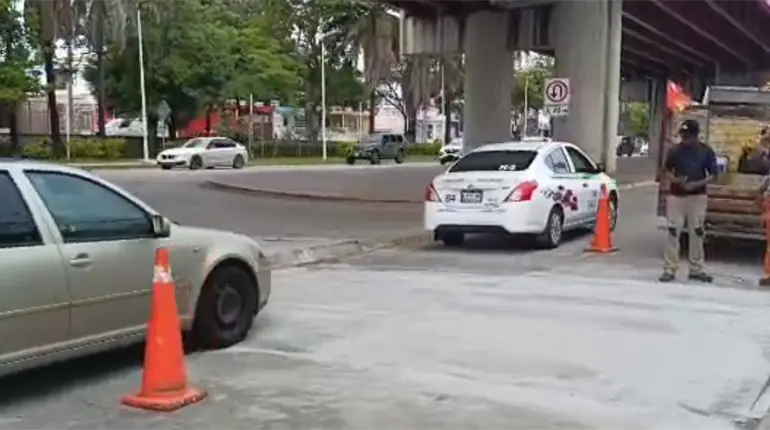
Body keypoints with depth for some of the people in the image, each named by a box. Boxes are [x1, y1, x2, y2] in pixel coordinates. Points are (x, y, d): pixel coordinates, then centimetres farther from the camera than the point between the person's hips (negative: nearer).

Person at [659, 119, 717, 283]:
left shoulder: (706, 151, 0)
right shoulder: (675, 150, 0)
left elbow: (712, 174, 2)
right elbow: (667, 171, 5)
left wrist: (698, 184, -15)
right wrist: (676, 180, -15)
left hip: (698, 196, 0)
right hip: (676, 195, 0)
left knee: (697, 233, 5)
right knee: (673, 232, -2)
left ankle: (696, 269, 16)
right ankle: (669, 269, 2)